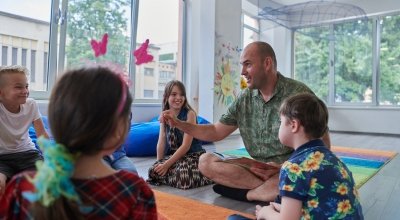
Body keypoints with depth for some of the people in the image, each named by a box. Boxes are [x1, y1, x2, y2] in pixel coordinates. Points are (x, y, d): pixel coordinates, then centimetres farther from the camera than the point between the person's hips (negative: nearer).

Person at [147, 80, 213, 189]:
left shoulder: (189, 114, -13)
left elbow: (186, 146, -17)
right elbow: (161, 142, 2)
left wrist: (167, 164, -19)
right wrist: (159, 163, -7)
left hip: (193, 155, -4)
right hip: (173, 155, 5)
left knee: (182, 176, -31)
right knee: (154, 171, -19)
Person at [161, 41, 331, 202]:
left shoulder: (298, 93, -11)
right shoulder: (244, 99, 3)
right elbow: (216, 132, 10)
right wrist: (179, 124, -2)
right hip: (258, 171, 5)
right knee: (206, 161, -13)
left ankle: (248, 193, -13)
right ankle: (272, 189, -17)